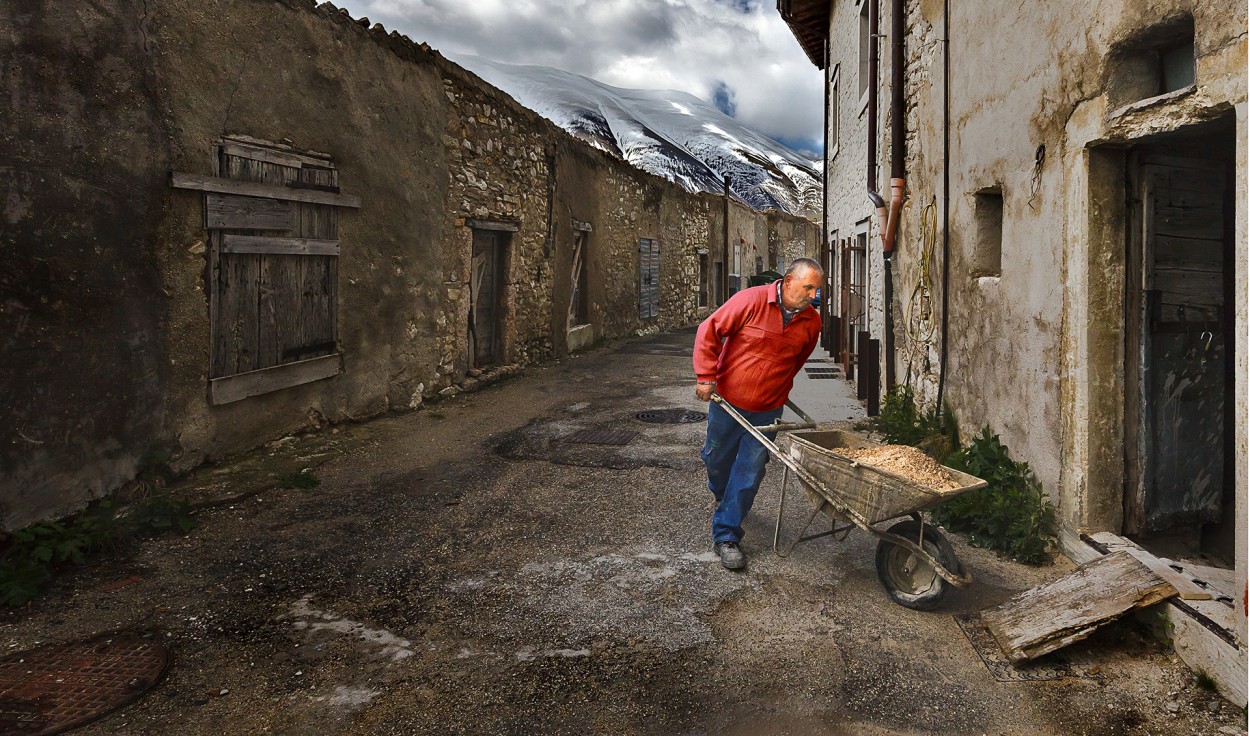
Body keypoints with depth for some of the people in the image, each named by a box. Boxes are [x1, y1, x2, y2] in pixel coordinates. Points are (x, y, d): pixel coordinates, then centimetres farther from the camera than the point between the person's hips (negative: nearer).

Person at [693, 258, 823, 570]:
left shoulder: (811, 321, -4)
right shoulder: (751, 300, -17)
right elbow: (709, 331, -12)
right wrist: (706, 376, -15)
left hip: (768, 409, 2)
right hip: (727, 401, -2)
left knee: (749, 473, 0)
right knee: (717, 459, 18)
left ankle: (725, 535, 11)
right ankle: (721, 497, 51)